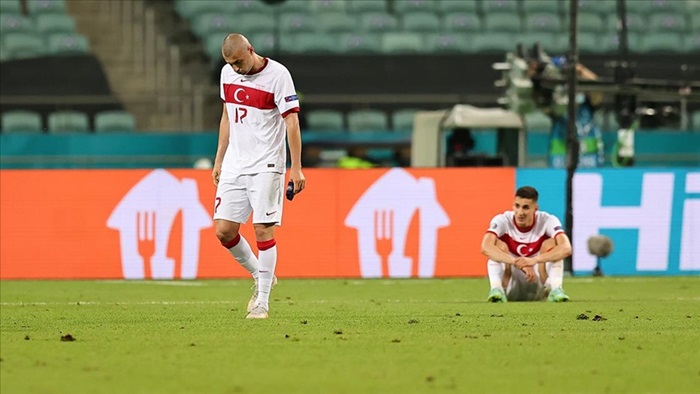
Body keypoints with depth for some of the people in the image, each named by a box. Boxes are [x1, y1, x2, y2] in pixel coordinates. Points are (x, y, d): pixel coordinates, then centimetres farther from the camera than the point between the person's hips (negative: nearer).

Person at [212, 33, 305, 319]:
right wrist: (219, 160, 18)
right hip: (235, 164, 6)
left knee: (263, 229, -8)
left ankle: (262, 301, -1)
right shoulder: (227, 73, 8)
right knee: (224, 230, 0)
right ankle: (260, 276, 22)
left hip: (266, 166, -6)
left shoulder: (278, 75, -11)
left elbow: (292, 121, -12)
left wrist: (296, 167, -16)